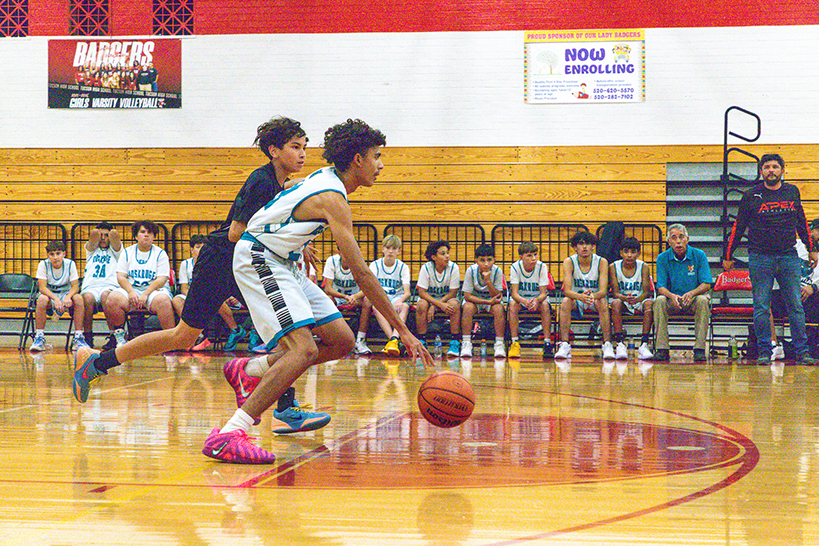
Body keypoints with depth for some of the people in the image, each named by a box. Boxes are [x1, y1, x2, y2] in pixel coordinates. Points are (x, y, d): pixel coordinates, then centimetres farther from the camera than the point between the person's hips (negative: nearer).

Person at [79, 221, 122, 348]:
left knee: (106, 295, -38)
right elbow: (94, 233, 12)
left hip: (110, 286, -1)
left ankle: (114, 337, -33)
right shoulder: (91, 250, 29)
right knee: (87, 298, -36)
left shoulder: (115, 250, 26)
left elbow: (114, 234, 9)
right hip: (90, 287, 1)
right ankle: (88, 337, -25)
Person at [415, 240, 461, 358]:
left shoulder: (453, 268, -16)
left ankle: (454, 343, -27)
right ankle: (422, 342, -22)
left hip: (447, 298, 0)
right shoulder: (426, 268, -17)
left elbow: (453, 293, -14)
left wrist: (434, 306, -25)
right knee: (422, 304, -33)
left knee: (455, 304, -33)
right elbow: (422, 292, -18)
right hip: (429, 298, 0)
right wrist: (440, 304, -31)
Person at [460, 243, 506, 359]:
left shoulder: (497, 271, -20)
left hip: (491, 299, 0)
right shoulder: (471, 270, -21)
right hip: (474, 299, 0)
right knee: (467, 308, -32)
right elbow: (467, 296, -20)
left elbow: (497, 296, -21)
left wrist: (488, 280, -36)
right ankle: (466, 343, -27)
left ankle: (499, 344, -25)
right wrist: (489, 302, -28)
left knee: (498, 308, -31)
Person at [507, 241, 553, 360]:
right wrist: (524, 301, -47)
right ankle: (514, 343, -30)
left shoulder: (542, 267, -19)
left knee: (545, 305, -33)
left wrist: (537, 300, -45)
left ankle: (547, 343, -30)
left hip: (538, 298, 0)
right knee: (512, 304, -33)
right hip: (520, 297, 0)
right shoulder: (515, 267, -19)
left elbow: (543, 293, -21)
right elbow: (514, 293, -23)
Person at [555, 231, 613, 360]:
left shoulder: (602, 262, -12)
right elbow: (567, 290, -22)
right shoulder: (569, 262, -12)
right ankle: (564, 345, -32)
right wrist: (580, 297, -45)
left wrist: (593, 296, -46)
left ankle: (607, 345, -32)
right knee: (565, 302, -31)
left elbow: (603, 290, -21)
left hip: (595, 300, -1)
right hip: (577, 300, 1)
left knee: (602, 302, -34)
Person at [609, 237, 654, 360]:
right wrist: (625, 298, -35)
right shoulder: (614, 267, -5)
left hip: (639, 301, 0)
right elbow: (615, 292, -10)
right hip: (622, 300, 0)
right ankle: (620, 344, -40)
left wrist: (637, 299, -35)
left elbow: (647, 292, -11)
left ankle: (644, 344, -37)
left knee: (649, 303, -33)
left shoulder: (643, 267, -5)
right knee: (616, 303, -33)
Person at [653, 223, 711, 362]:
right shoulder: (663, 258, -2)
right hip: (673, 302, 1)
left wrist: (691, 294, -30)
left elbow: (706, 284, -9)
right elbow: (661, 287, -8)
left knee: (703, 300, -33)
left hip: (693, 301, -1)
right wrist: (672, 296, -32)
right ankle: (661, 349, -31)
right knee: (659, 301, -30)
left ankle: (699, 349, -30)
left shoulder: (699, 255, -4)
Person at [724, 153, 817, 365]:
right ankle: (764, 352, 5)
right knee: (761, 307, -2)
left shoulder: (792, 192, 10)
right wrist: (728, 256, 6)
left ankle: (802, 352, 3)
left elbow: (801, 222, 21)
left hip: (789, 257, 2)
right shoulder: (751, 196, 2)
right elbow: (738, 227, 6)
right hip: (760, 258, -2)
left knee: (796, 306, 0)